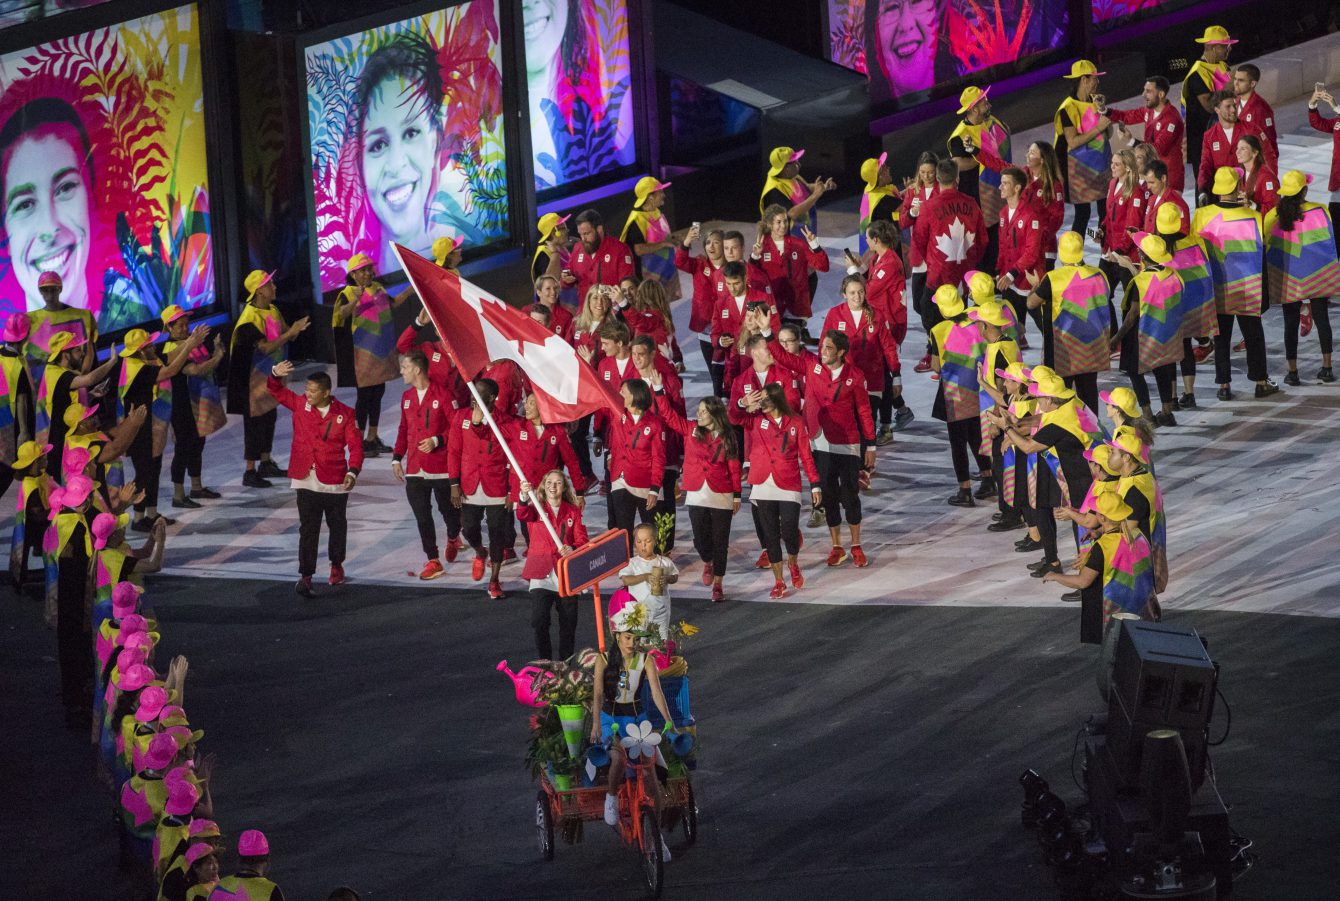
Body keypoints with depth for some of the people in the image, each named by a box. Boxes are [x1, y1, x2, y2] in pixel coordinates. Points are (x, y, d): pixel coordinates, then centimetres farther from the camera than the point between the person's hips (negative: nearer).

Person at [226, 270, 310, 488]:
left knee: (269, 417, 17)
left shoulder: (273, 311, 6)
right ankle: (250, 472, 1)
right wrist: (290, 333, -29)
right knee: (254, 421, -5)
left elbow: (286, 334, 8)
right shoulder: (250, 318, -23)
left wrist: (296, 328, -14)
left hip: (268, 376, 9)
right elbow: (266, 347, -29)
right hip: (252, 378, -9)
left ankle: (266, 464, 30)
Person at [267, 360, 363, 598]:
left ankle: (336, 565, 37)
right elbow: (276, 391, 11)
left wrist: (353, 471, -21)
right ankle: (305, 576, -7)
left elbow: (355, 445, -7)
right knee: (308, 529, -4)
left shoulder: (344, 414, -5)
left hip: (335, 482, -1)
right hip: (306, 482, 1)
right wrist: (275, 375, -11)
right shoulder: (300, 404, 1)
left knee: (337, 526, 16)